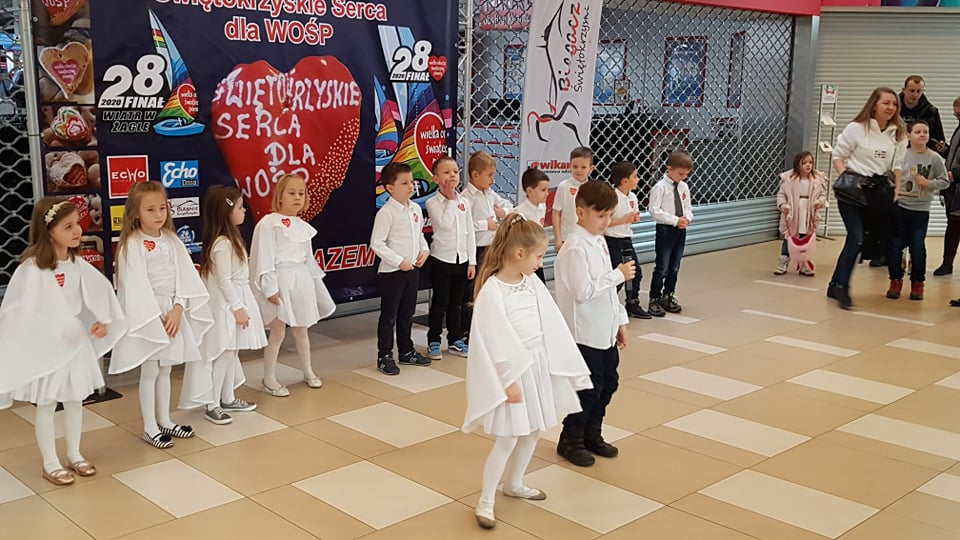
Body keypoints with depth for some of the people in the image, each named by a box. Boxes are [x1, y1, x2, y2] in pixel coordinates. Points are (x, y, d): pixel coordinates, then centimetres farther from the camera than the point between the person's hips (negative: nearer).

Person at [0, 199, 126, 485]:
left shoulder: (78, 264, -3)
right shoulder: (31, 268, -21)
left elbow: (99, 294, 0)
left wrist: (102, 322, -15)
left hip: (75, 340, 6)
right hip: (45, 345, -6)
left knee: (75, 400, 17)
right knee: (46, 405, 8)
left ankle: (74, 455, 34)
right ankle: (50, 463, 23)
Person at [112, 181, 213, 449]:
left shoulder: (171, 241, 5)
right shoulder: (132, 245, -13)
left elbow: (185, 276, 0)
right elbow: (136, 287, -16)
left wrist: (178, 309, -12)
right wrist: (156, 319, -16)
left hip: (173, 311, 6)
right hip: (147, 314, -6)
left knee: (165, 369, 16)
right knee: (150, 371, 3)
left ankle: (164, 421, 28)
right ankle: (150, 428, 14)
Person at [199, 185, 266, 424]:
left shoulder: (231, 237, 10)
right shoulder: (222, 244, -22)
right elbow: (224, 281, -22)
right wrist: (238, 308, -18)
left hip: (235, 300, 10)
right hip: (226, 305, -10)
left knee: (232, 353, 16)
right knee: (223, 355, -4)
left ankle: (227, 399, 26)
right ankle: (212, 405, 5)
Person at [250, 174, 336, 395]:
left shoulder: (303, 226, 10)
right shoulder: (269, 223, -13)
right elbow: (264, 258, -16)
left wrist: (315, 282, 18)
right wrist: (270, 288, -18)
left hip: (301, 280, 7)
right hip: (281, 281, -7)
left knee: (301, 330, 18)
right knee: (278, 332, -1)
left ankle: (308, 372, 33)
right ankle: (268, 380, 11)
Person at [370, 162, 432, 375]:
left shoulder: (416, 209, 7)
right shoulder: (386, 213, -16)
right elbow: (377, 243, -18)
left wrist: (425, 250, 2)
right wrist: (399, 262, -19)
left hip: (413, 269, 7)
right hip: (392, 272, -7)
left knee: (407, 313, 18)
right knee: (389, 316, 2)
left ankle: (407, 351, 30)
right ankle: (384, 357, 12)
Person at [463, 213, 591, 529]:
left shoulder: (532, 283, 3)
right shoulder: (492, 290, -19)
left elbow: (552, 325, 6)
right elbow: (496, 341, -19)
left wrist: (570, 365, 7)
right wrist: (509, 380, -19)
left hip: (538, 365, 7)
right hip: (511, 370, -7)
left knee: (534, 431, 17)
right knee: (507, 439, -3)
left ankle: (514, 484, 37)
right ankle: (485, 501, 12)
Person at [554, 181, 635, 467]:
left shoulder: (599, 241, 9)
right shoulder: (576, 248, -20)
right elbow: (584, 292, -25)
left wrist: (619, 320, 16)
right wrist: (619, 275, -20)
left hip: (605, 331, 9)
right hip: (585, 333, -9)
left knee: (608, 383, 18)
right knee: (588, 389, 2)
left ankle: (592, 435, 34)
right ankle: (570, 441, 21)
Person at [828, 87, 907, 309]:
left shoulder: (898, 135, 6)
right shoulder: (856, 128, -7)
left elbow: (897, 166, 8)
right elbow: (838, 155, -1)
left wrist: (896, 190, -4)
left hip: (877, 192, 5)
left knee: (855, 239, 7)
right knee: (857, 239, -16)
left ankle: (836, 285, 18)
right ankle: (842, 286, -4)